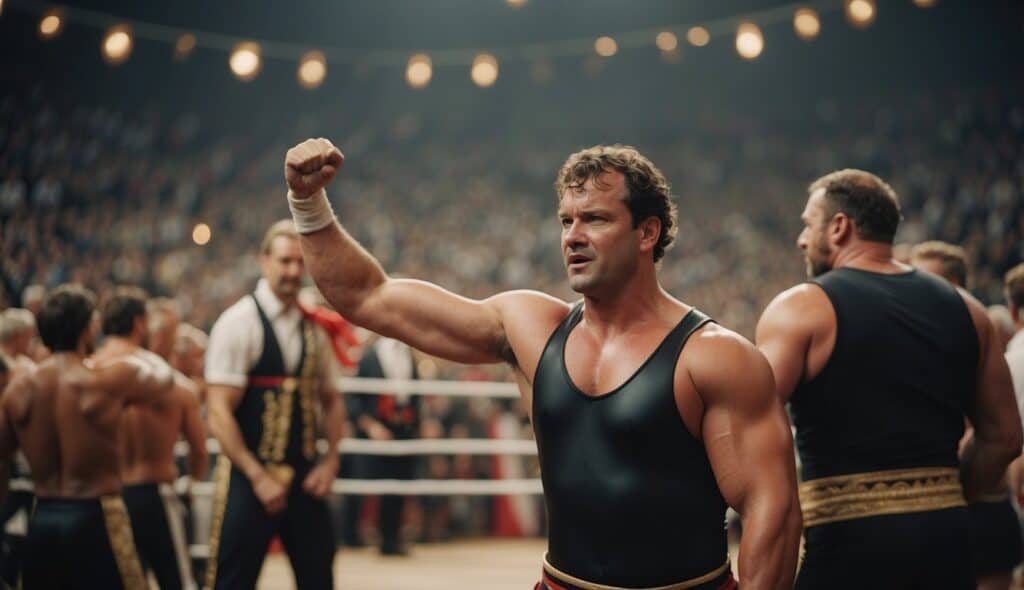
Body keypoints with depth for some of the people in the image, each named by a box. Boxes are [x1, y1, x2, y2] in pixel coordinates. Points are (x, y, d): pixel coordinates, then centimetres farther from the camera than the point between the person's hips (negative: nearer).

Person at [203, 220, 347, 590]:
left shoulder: (314, 327, 8)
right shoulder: (239, 323, -10)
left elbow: (331, 400, 16)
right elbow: (218, 414, -14)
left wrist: (330, 461, 1)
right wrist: (258, 477, -17)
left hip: (304, 477, 6)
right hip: (249, 477, -6)